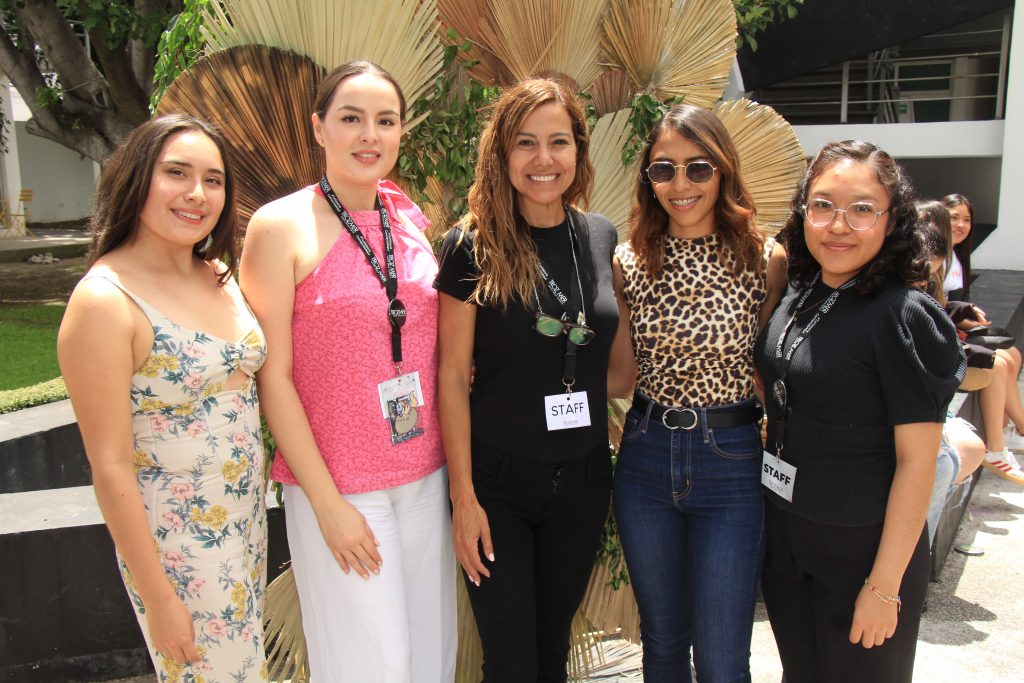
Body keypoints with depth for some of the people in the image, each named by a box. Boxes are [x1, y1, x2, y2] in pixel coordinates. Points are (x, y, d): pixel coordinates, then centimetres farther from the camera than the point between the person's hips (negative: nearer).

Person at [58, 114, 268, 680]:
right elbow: (111, 468, -17)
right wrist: (158, 598, -14)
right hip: (177, 540, -7)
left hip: (247, 517, 7)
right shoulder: (106, 300, -18)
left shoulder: (219, 275, 2)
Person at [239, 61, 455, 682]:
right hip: (339, 486, -5)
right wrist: (327, 501, -12)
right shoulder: (281, 225, -9)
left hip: (426, 474, 5)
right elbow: (274, 375, -10)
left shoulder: (410, 220, 5)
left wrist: (458, 468, 5)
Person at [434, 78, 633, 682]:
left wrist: (574, 394, -3)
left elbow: (622, 365, 10)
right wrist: (464, 496, -11)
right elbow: (452, 375, -10)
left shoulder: (601, 238, 2)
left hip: (582, 479, 4)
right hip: (497, 483, -3)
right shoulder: (472, 246, -10)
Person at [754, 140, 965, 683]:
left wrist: (884, 586, -17)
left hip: (862, 550, -6)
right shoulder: (796, 300, 1)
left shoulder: (904, 317, -18)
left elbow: (917, 459, -18)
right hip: (785, 540, 6)